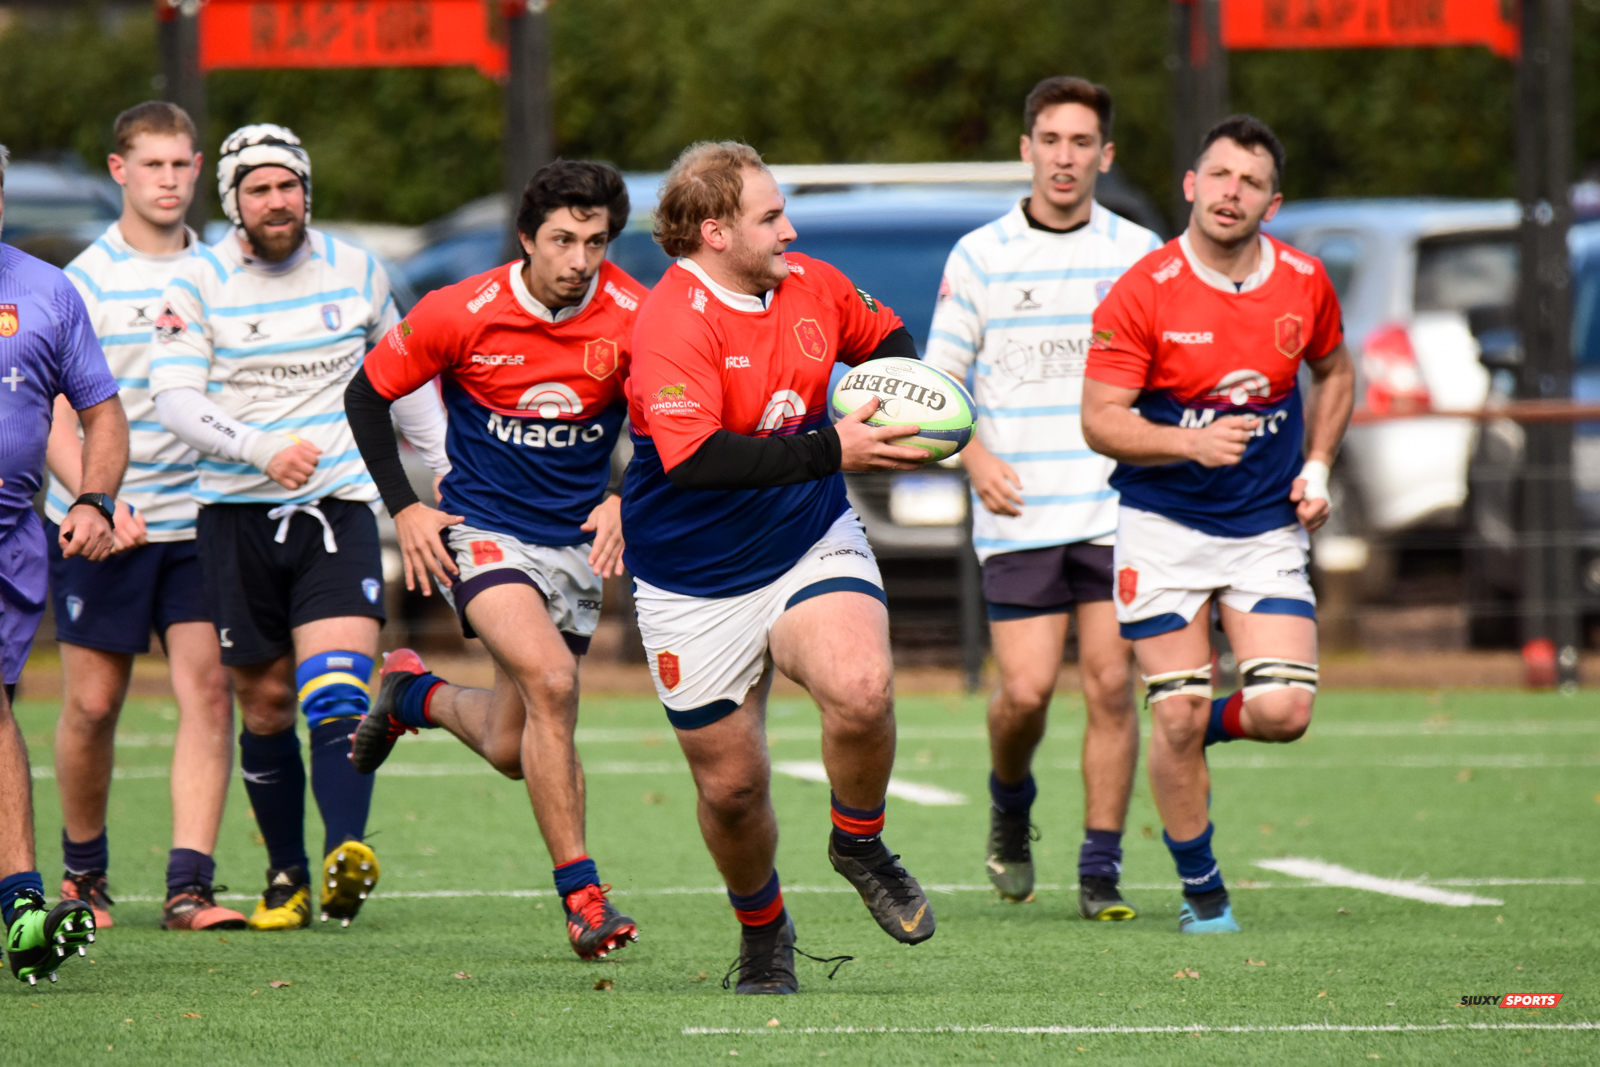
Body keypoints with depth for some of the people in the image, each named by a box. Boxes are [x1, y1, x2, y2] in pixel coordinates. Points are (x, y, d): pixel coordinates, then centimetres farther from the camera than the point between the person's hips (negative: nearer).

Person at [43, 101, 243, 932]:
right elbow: (54, 415, -9)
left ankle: (188, 887, -12)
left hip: (197, 520, 3)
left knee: (208, 688, -10)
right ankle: (82, 870, 25)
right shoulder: (86, 280, -5)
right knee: (92, 704, 3)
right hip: (100, 522, -3)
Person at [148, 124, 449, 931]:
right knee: (265, 704, 5)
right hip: (238, 511, 0)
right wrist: (263, 451, -24)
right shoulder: (198, 283, -2)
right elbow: (176, 401, -10)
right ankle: (287, 876, 17)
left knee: (338, 692, -18)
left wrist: (448, 468, 21)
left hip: (339, 503, 0)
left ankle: (346, 852, -31)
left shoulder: (356, 272, 6)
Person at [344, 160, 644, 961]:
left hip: (579, 540, 4)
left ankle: (414, 693, 43)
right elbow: (367, 393, 0)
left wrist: (626, 501, -11)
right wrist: (402, 508, -5)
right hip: (482, 529, -4)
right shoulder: (462, 313, -14)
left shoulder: (634, 317, -10)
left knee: (513, 748, 8)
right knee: (551, 680, -28)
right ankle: (580, 894, -22)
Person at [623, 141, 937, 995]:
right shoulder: (673, 322, -22)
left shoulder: (813, 286, -1)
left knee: (862, 690, -27)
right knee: (730, 784, 4)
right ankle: (762, 933, 34)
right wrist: (831, 450, -35)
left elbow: (886, 337, 21)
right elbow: (694, 459, -34)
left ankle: (859, 845, 2)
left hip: (812, 544, 3)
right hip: (697, 587, -3)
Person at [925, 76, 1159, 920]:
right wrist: (975, 457, -9)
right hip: (1020, 513, -1)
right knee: (1026, 691, -7)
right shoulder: (979, 256, 3)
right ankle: (1009, 804, 25)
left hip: (1117, 509, 1)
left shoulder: (1139, 253, 6)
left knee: (1110, 686, -5)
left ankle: (1100, 872, 3)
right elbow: (938, 378, 6)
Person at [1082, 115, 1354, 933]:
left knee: (1283, 712, -12)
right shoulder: (1142, 293, -13)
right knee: (1177, 714, -6)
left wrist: (1317, 467, 6)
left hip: (1267, 526, 3)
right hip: (1163, 524, -3)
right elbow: (1100, 420, -12)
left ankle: (1206, 726, 24)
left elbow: (1333, 373, 19)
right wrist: (1190, 443, -28)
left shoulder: (1304, 284, -1)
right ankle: (1200, 890, 13)